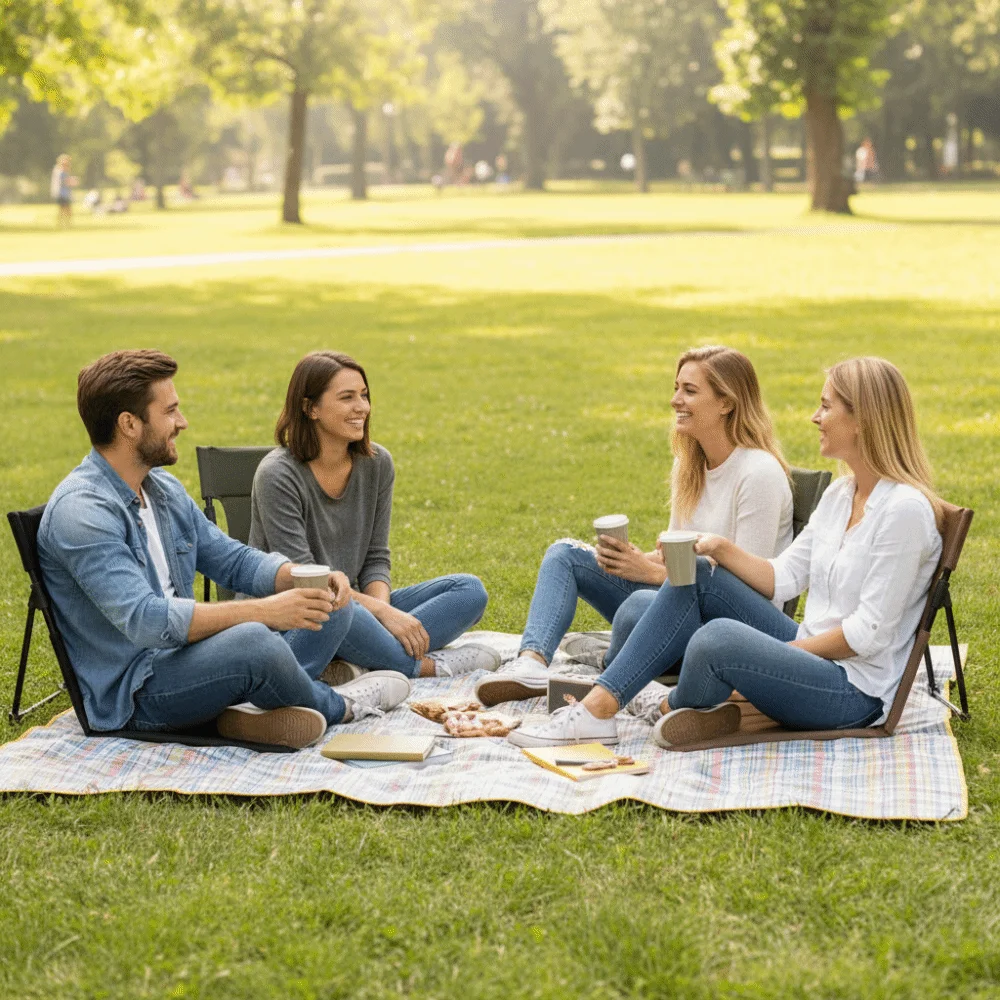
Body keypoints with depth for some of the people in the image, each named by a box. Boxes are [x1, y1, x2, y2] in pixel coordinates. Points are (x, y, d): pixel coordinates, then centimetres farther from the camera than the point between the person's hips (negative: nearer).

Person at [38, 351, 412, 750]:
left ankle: (251, 706, -20)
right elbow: (144, 619, -29)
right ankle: (336, 707, -2)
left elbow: (232, 559, 15)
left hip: (181, 654, 10)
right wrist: (262, 610, -30)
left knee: (332, 607, 6)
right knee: (251, 641, -35)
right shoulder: (81, 511, -19)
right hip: (132, 693, -10)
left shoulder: (163, 488, 11)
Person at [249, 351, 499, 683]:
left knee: (469, 590, -8)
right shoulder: (278, 475, -14)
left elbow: (376, 557, 7)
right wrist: (382, 612, -24)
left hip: (357, 604, 7)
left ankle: (360, 666, -29)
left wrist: (382, 606, -16)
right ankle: (430, 666, -17)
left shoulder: (377, 463, 4)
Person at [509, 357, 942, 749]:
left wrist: (788, 650, -11)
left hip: (857, 692, -9)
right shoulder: (839, 494, 12)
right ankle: (600, 704, -9)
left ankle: (679, 713, 4)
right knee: (699, 575, -2)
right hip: (808, 653, 9)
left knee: (718, 637, -31)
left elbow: (869, 633, -19)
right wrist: (720, 548, -5)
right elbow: (781, 578, 11)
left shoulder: (905, 508, -18)